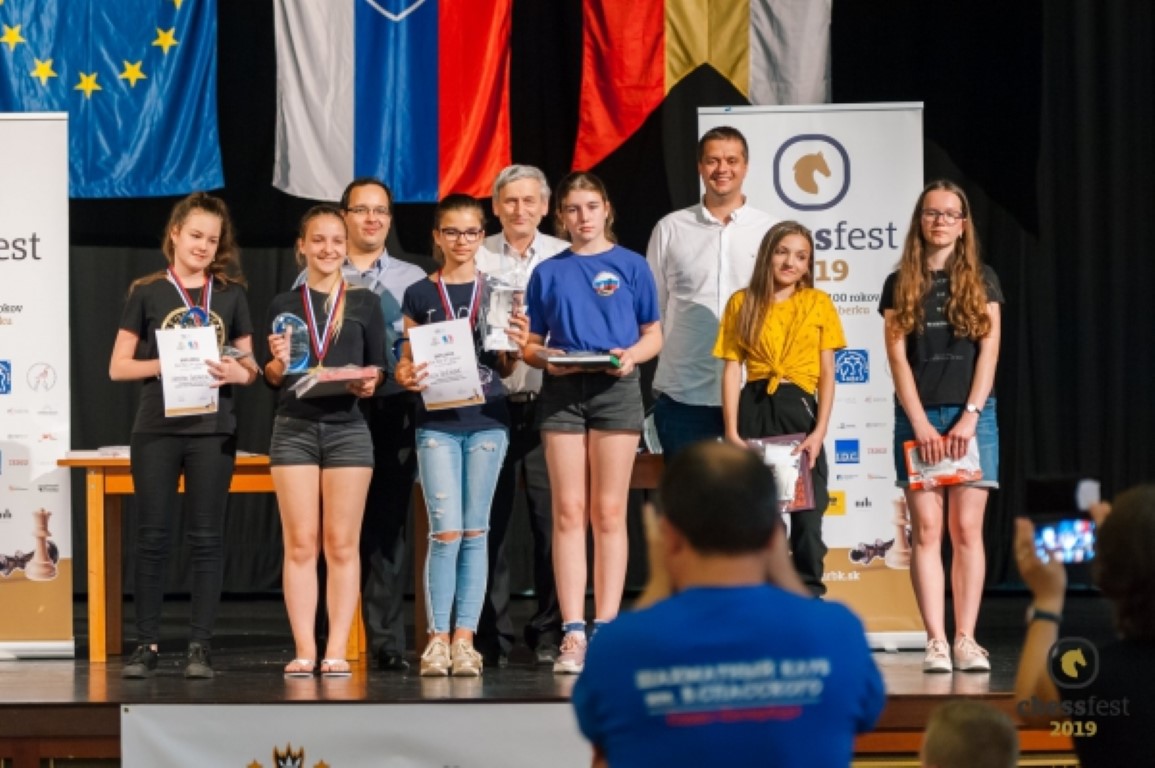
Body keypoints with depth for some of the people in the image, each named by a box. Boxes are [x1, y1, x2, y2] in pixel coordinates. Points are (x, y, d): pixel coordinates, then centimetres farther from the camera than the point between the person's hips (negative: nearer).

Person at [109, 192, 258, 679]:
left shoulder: (230, 295, 9)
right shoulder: (148, 293, 4)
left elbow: (250, 366, 11)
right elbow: (118, 366, 3)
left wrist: (235, 372, -11)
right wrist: (164, 364, -14)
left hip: (213, 431, 1)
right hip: (156, 429, -1)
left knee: (207, 538, 1)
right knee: (153, 536, 0)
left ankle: (200, 647, 3)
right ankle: (147, 644, 5)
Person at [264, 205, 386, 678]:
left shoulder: (364, 303, 7)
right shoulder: (284, 306, 9)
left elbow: (379, 367, 8)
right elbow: (270, 381, 8)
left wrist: (369, 383, -13)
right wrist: (278, 363, -13)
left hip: (347, 427, 0)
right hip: (294, 428, 0)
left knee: (341, 544, 0)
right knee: (300, 544, -2)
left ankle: (337, 650, 0)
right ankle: (304, 650, -1)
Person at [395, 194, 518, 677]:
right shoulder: (419, 295, 5)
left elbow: (506, 369, 9)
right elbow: (406, 361, 8)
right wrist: (406, 377, -14)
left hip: (486, 420, 1)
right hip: (437, 422, -1)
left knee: (475, 532, 3)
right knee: (446, 531, -8)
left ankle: (464, 639, 7)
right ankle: (437, 638, -1)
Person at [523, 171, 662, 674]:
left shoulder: (630, 266, 6)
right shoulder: (548, 273, 11)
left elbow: (654, 335, 7)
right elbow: (531, 344, 11)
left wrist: (632, 355, -13)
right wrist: (545, 357, -11)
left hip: (615, 389, -1)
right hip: (562, 393, 1)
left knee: (608, 513, -1)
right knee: (568, 513, -2)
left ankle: (606, 628, 1)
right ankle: (572, 632, -3)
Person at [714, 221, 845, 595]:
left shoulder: (818, 303, 7)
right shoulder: (742, 303, 6)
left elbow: (827, 373, 5)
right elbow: (731, 370, 3)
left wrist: (820, 430, -6)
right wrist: (731, 430, -6)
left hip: (800, 410, 0)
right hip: (754, 410, 0)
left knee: (807, 517, -3)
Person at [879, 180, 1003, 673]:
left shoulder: (981, 280, 8)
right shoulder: (901, 285, 8)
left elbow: (988, 352, 2)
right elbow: (897, 357, 3)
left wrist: (970, 417, -8)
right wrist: (920, 424, -7)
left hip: (971, 415, 0)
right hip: (918, 417, 0)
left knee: (966, 529, -3)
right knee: (926, 528, -5)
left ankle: (966, 639, -2)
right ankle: (936, 641, -6)